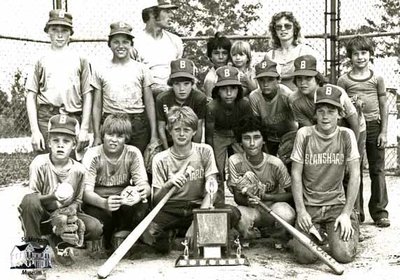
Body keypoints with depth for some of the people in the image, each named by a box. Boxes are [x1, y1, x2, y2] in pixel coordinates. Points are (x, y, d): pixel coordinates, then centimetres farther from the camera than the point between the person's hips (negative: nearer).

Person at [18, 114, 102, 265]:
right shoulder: (40, 164, -16)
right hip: (40, 218, -3)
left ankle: (58, 241, 7)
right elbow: (33, 198, -16)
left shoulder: (78, 170, -8)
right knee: (29, 200, -37)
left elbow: (77, 200, 3)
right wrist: (52, 197, -33)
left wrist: (72, 208, -20)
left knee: (95, 228, -22)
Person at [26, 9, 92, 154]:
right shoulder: (40, 61, 10)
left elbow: (87, 96, 8)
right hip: (46, 120, 0)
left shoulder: (80, 60, 10)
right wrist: (34, 130, -4)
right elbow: (31, 97, 6)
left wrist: (84, 129, -1)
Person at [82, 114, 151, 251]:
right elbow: (86, 192, -22)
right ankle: (103, 241, -1)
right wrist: (104, 203, -44)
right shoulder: (93, 155, -11)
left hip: (125, 202, 2)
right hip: (97, 202, -2)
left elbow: (144, 184, -11)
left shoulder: (133, 153, -4)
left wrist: (143, 191, -38)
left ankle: (121, 234, -3)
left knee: (142, 205, -31)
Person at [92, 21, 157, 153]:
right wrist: (97, 136, 2)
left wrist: (154, 134, 1)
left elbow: (149, 103, 7)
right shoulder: (101, 69, 7)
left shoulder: (141, 68, 6)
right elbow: (97, 106, 8)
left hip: (138, 125, 0)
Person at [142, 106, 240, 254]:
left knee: (233, 213, -28)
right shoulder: (160, 159, -1)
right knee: (148, 233, -35)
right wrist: (168, 185, -26)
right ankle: (170, 233, 1)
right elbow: (156, 200, -3)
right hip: (171, 210, -1)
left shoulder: (204, 151, 1)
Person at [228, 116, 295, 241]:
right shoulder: (235, 161, -12)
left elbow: (290, 193, -6)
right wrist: (248, 201, -32)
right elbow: (237, 197, -8)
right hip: (249, 208, 0)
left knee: (286, 215, -35)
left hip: (273, 205, 0)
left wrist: (265, 196, -22)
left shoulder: (275, 163, -14)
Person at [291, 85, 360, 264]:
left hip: (337, 204, 0)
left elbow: (354, 175, -3)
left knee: (344, 254, -19)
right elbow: (296, 175, -1)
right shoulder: (304, 134, -2)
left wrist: (346, 213, -10)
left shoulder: (346, 135, -2)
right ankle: (316, 232, 15)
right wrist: (301, 211, -9)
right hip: (309, 205, 0)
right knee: (305, 256, -18)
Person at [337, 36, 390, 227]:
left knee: (377, 170, 4)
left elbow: (384, 105, 5)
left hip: (374, 127, 1)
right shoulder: (344, 80, 2)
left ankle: (379, 211, 12)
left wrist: (384, 131, 1)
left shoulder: (377, 78, 4)